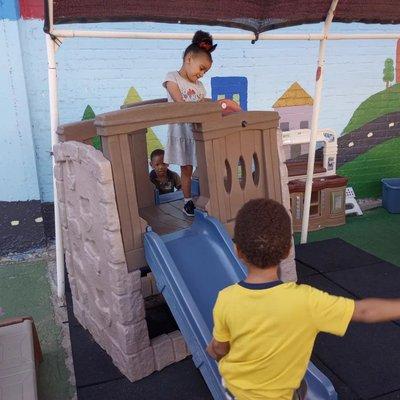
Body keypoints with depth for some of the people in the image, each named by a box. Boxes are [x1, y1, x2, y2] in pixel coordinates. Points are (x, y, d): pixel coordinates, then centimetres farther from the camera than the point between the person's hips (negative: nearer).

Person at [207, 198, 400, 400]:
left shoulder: (226, 300, -27)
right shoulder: (304, 300, -35)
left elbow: (219, 349, -10)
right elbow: (363, 311, -24)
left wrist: (212, 350, 12)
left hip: (232, 383, 2)